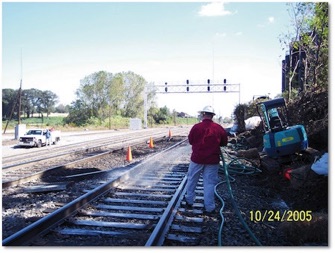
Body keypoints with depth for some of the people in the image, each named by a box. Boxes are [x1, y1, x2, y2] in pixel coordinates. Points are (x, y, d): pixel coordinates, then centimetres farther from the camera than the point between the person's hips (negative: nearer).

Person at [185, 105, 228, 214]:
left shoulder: (196, 127, -10)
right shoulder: (219, 128, -6)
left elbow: (190, 141, 3)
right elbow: (224, 143, 7)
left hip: (197, 158, 0)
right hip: (212, 160, 1)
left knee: (192, 180, 18)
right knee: (209, 183, 7)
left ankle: (189, 200, 31)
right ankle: (209, 207, 11)